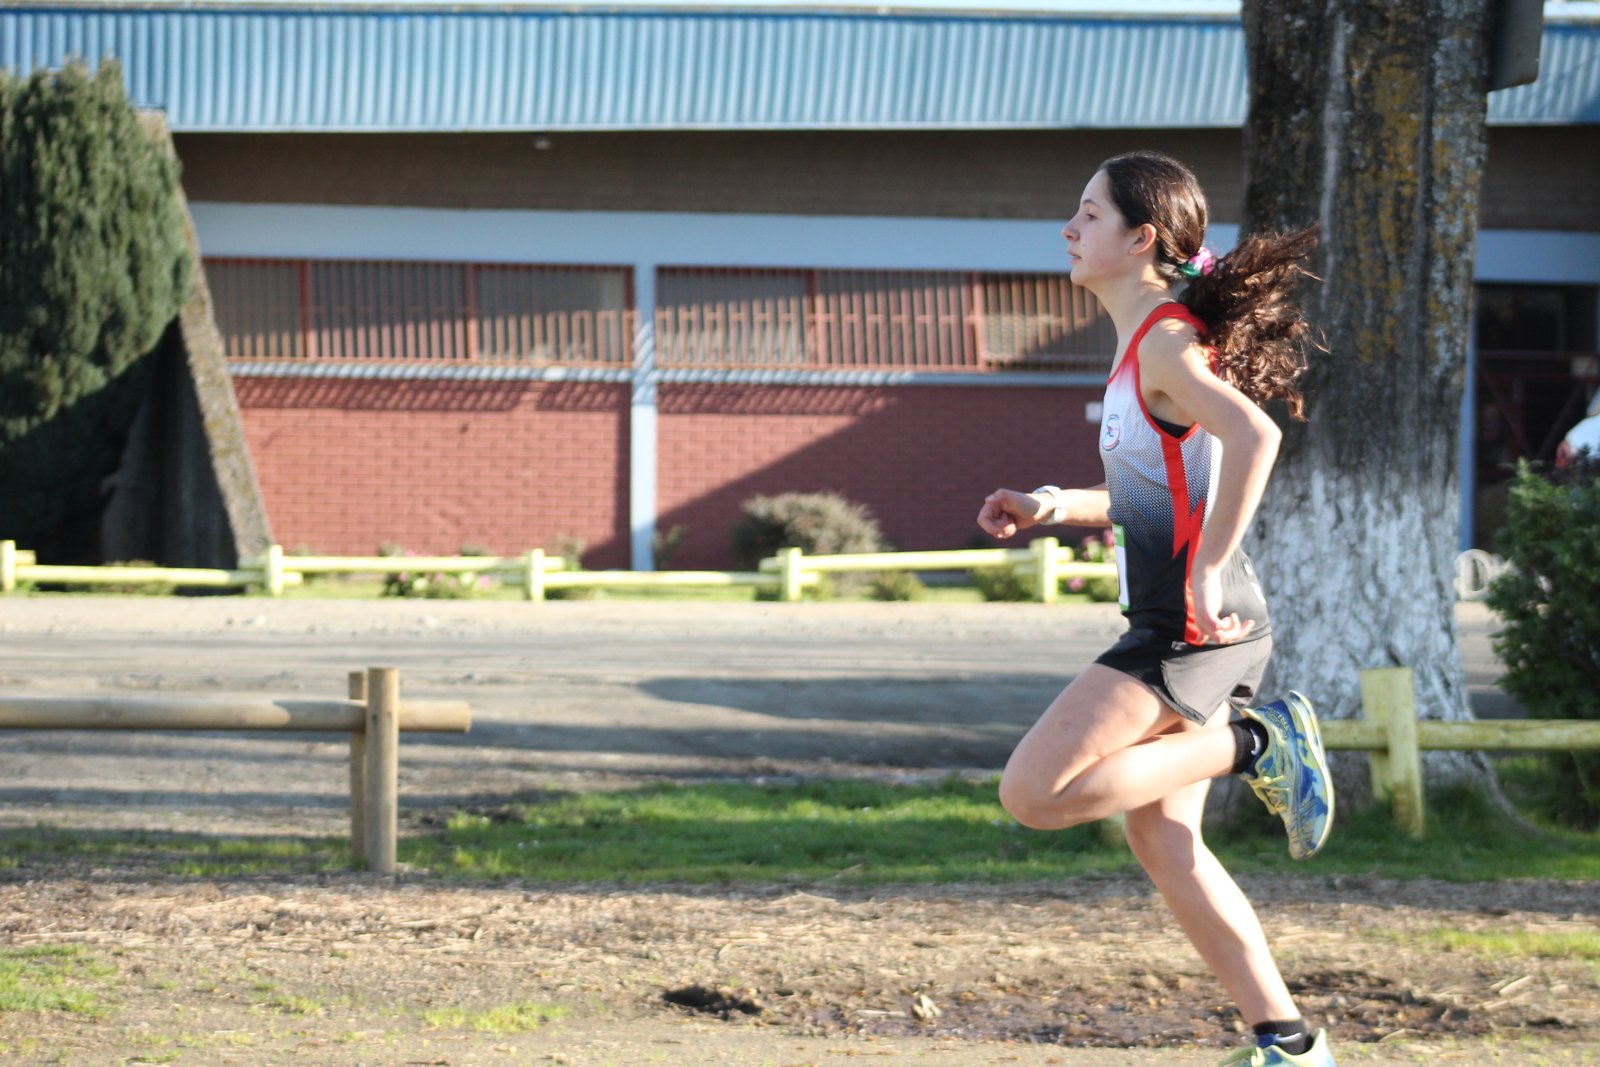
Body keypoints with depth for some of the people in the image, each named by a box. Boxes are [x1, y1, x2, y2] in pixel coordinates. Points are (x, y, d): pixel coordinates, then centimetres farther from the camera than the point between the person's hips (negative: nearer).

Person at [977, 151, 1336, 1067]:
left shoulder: (1165, 344, -14)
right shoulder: (1145, 345, 17)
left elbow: (1255, 435, -31)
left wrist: (1208, 573, -28)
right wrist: (1057, 507, 16)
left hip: (1195, 629, -10)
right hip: (1181, 627, 10)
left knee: (1034, 795, -13)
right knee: (1164, 840, 12)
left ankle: (1255, 746, -6)